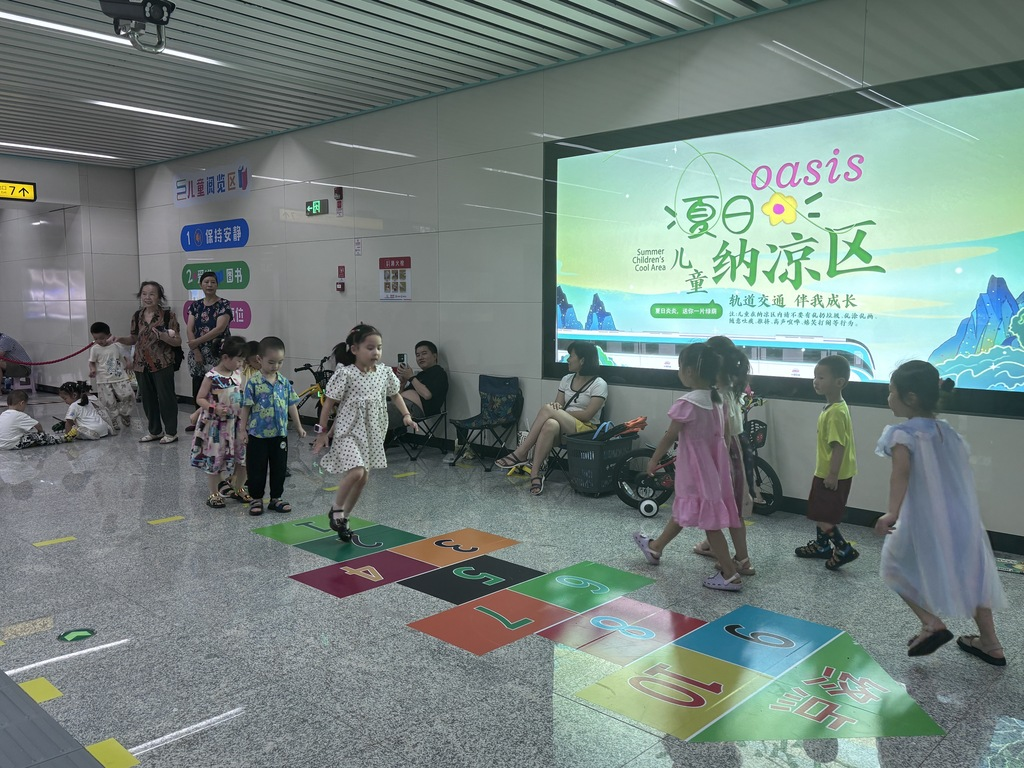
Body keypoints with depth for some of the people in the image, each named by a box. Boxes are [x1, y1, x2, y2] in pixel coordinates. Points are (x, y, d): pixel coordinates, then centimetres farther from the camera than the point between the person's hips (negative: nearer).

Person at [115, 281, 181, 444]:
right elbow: (134, 339, 15)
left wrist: (162, 336, -26)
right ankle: (155, 431, 26)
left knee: (166, 397, 1)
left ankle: (171, 432, 13)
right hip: (142, 364, 6)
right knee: (148, 399, 13)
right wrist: (121, 339, -4)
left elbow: (178, 341, -9)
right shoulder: (137, 316, 7)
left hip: (162, 364, -6)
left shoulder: (168, 315, -9)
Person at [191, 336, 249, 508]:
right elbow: (200, 399, -13)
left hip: (234, 424, 6)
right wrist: (214, 408, -27)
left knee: (239, 458, 10)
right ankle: (214, 494, 17)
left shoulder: (237, 376, 3)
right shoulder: (212, 376, -15)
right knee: (214, 459, 5)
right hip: (215, 425, -6)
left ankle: (236, 489, 27)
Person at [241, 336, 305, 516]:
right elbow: (246, 407, -7)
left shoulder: (284, 383, 2)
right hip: (258, 434, -4)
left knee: (279, 467, 11)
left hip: (280, 434, 4)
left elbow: (292, 405, 9)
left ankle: (276, 498, 23)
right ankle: (256, 499, 20)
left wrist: (299, 427, 10)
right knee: (257, 468, 7)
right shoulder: (253, 382, -10)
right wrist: (243, 429, -7)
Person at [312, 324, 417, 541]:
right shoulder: (345, 374, -15)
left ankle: (343, 518, 28)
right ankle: (336, 511, 2)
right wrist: (323, 431, -7)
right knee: (355, 472, -23)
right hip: (348, 432, -6)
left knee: (363, 478, 10)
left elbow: (395, 394, 16)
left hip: (372, 433, 6)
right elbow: (329, 403, -9)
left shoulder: (385, 372, 0)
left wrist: (406, 416, 3)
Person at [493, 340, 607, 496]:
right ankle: (535, 474, -39)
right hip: (563, 427, 5)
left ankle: (520, 454, -24)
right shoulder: (567, 379, 15)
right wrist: (557, 407, -14)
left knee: (547, 409, -30)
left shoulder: (599, 384, -4)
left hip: (586, 430, -4)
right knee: (550, 425, -36)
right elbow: (558, 403, 11)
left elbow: (587, 415, -12)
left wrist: (556, 411, -11)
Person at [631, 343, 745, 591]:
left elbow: (670, 436, -12)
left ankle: (730, 575, 4)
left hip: (697, 469, -9)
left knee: (708, 521, 0)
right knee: (682, 510, 22)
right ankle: (655, 547, 41)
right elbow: (721, 434, 7)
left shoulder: (687, 403, -21)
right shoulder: (717, 400, 1)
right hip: (713, 465, 9)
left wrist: (654, 460, 2)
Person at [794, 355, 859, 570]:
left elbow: (838, 446, -26)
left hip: (832, 475, -10)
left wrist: (832, 475, -24)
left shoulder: (836, 412, -25)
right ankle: (822, 545, 36)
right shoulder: (831, 407, 6)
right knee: (820, 512, 21)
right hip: (825, 471, 10)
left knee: (822, 515, -2)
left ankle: (844, 549, 6)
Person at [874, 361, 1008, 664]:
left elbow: (901, 471, -31)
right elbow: (963, 474, 17)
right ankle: (991, 644, 32)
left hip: (925, 522, -7)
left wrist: (893, 513, -40)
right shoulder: (947, 431, 8)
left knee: (895, 566, 16)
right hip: (961, 519, 7)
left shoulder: (904, 434, -14)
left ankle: (932, 623, 5)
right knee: (971, 576, 22)